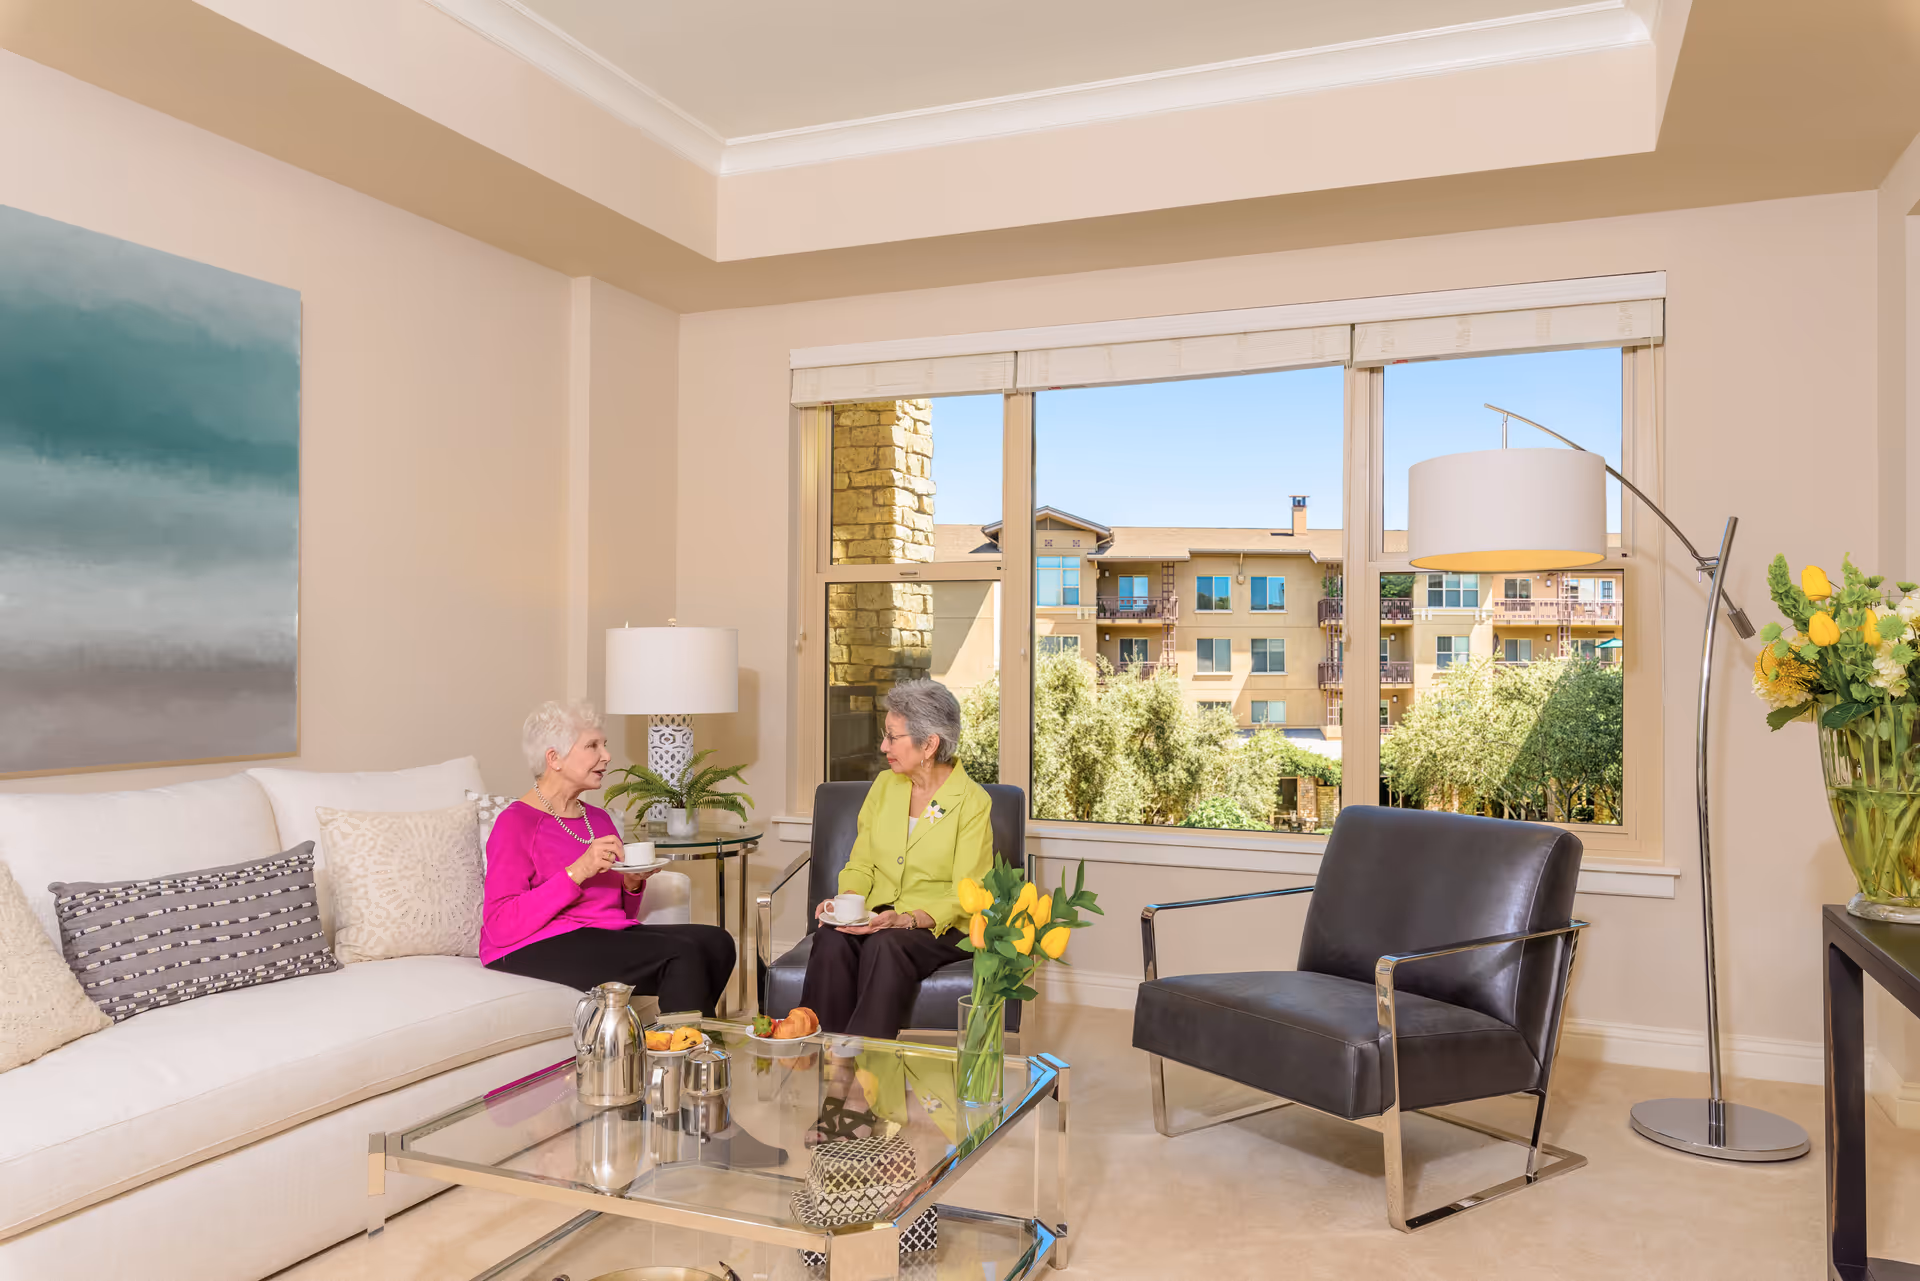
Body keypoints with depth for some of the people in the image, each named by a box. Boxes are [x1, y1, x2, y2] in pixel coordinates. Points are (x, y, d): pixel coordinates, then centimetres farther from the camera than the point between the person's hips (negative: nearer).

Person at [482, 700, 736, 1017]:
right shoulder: (516, 823, -5)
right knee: (682, 954, -26)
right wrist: (577, 872, -20)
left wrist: (633, 883, 1)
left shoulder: (599, 818, 18)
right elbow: (501, 927, -15)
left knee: (716, 942, -17)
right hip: (538, 950, -7)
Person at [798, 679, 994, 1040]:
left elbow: (964, 897, -10)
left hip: (941, 928, -4)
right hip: (875, 918, 4)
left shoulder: (972, 802, -7)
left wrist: (905, 920, -25)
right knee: (831, 939, -29)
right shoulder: (885, 786, 10)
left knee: (885, 945, -36)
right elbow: (861, 864, 13)